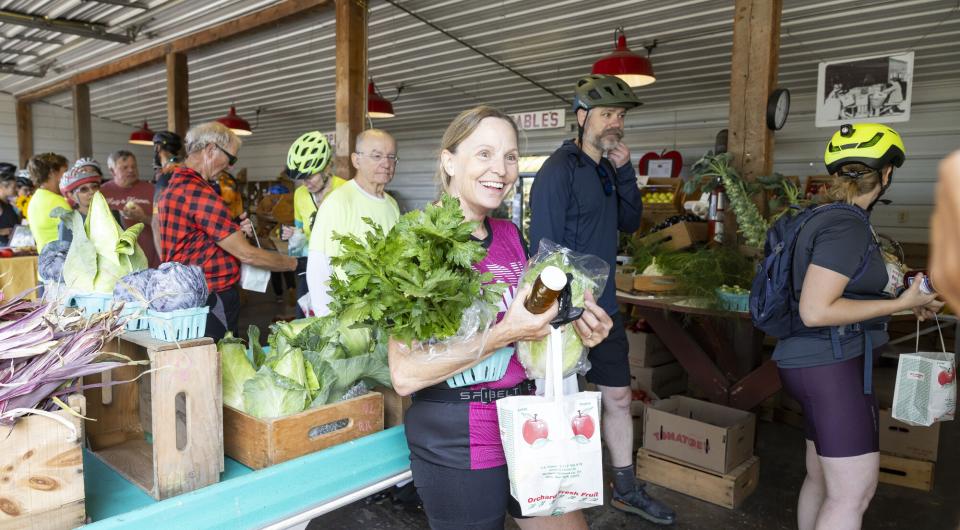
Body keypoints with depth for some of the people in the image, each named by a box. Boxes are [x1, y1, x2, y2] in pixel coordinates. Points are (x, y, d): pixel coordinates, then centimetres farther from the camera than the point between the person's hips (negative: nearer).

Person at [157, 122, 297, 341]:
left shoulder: (173, 187, 13)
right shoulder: (199, 193, -20)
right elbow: (246, 254, -18)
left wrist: (234, 231, 7)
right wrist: (294, 263, -7)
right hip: (213, 304, -10)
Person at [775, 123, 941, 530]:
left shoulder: (829, 219, 12)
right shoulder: (846, 226, -18)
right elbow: (814, 311, -24)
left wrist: (903, 299, 21)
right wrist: (900, 304, -16)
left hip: (820, 363, 10)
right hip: (831, 366, -10)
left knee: (823, 478, 18)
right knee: (854, 492, -4)